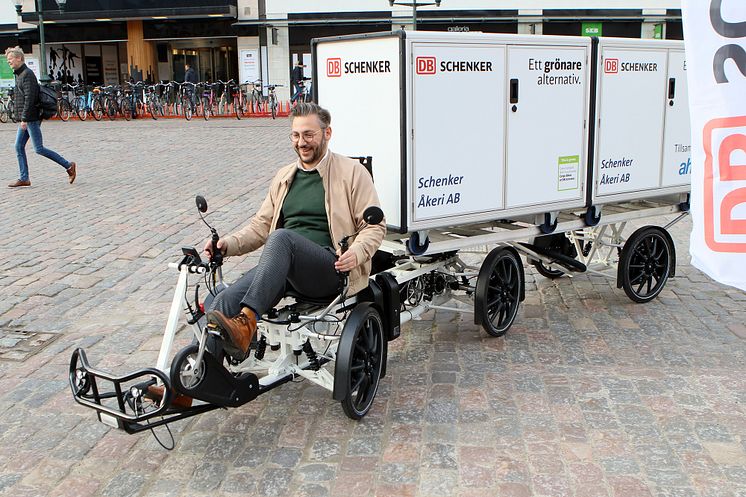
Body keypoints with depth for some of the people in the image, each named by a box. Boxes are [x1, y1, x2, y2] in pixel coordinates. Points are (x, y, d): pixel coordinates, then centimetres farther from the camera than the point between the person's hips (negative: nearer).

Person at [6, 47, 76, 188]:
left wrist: (24, 119, -23)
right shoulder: (19, 74, 18)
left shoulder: (27, 74, -13)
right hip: (25, 119, 10)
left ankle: (69, 166, -1)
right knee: (19, 147, 8)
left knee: (39, 149, -9)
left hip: (31, 119, -10)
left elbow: (29, 98, -21)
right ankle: (24, 179, 11)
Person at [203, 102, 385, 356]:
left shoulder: (352, 172, 9)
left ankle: (247, 321, -46)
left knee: (282, 238, -36)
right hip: (282, 267, 5)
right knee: (226, 299, -24)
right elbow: (262, 225, 25)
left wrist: (356, 253, -16)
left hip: (329, 269, -5)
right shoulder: (284, 177, 26)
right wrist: (228, 244, 7)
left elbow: (375, 226, 4)